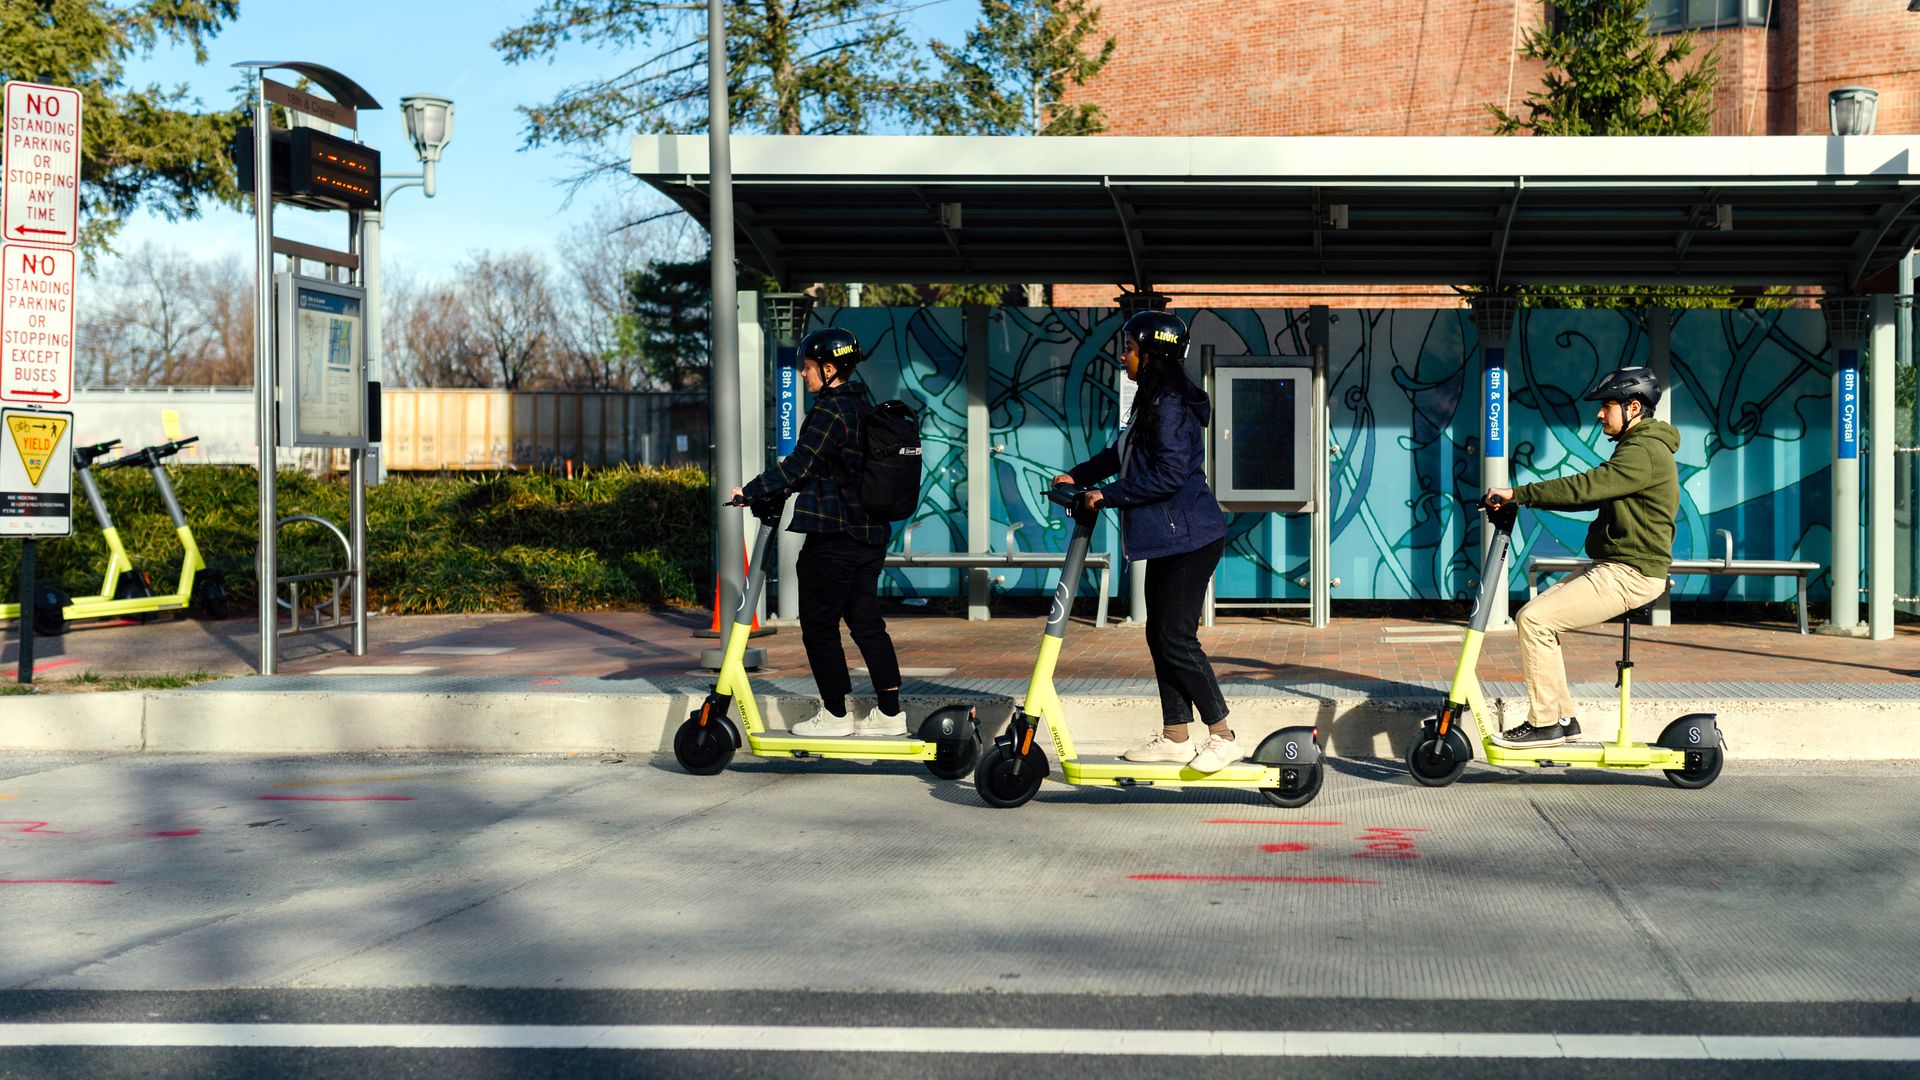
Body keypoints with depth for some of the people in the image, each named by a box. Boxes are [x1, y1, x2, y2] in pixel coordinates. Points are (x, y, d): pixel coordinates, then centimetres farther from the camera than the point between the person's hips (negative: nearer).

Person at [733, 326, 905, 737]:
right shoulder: (864, 406, 13)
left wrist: (751, 490, -10)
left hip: (833, 536, -9)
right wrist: (790, 486, 23)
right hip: (871, 533, 9)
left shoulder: (830, 410, -15)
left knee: (819, 625, 2)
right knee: (866, 622, 12)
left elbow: (800, 465, -19)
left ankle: (835, 714, 7)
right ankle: (890, 712, 13)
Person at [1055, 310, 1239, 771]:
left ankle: (1223, 737, 0)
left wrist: (1109, 495, -19)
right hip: (1169, 541, 11)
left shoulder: (1171, 405, -17)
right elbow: (1123, 453, 27)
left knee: (1176, 639, -8)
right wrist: (1078, 475, 16)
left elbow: (1170, 473, -24)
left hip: (1190, 539, -11)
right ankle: (1175, 737, 19)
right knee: (1161, 635, 12)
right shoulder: (1150, 402, 15)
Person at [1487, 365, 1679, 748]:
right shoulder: (1637, 448, 19)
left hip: (1630, 574, -11)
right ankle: (1563, 718, 9)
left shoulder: (1645, 452, -16)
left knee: (1535, 619, -17)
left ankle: (1544, 723, -10)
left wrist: (1517, 494, -20)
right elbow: (1590, 493, 19)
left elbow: (1584, 488, -25)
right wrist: (1524, 498, 9)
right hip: (1612, 567, 11)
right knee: (1532, 617, 5)